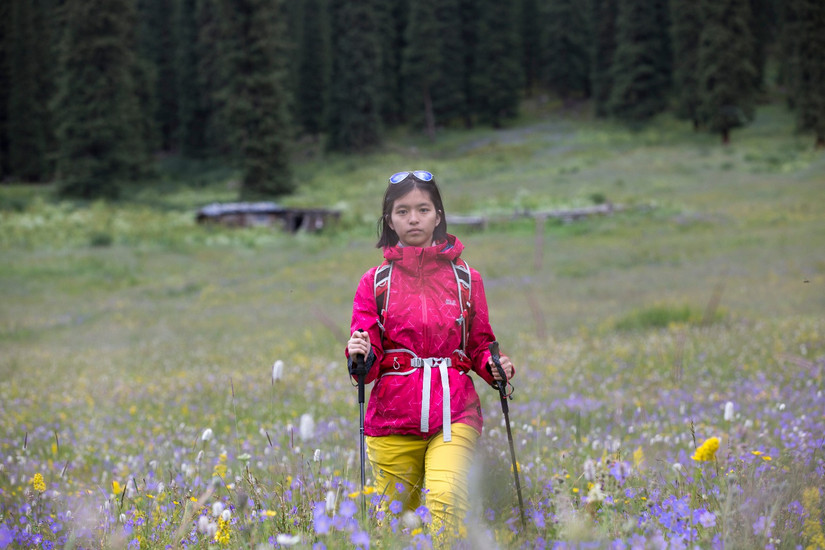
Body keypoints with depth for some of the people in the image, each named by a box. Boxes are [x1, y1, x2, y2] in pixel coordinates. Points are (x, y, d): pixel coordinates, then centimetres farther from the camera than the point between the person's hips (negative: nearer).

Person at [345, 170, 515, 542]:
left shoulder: (466, 278, 9)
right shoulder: (375, 282, 9)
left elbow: (479, 345, 18)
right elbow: (369, 366, 6)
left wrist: (495, 367, -5)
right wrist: (360, 357, -17)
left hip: (454, 415, -1)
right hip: (393, 416, 1)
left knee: (446, 496, -25)